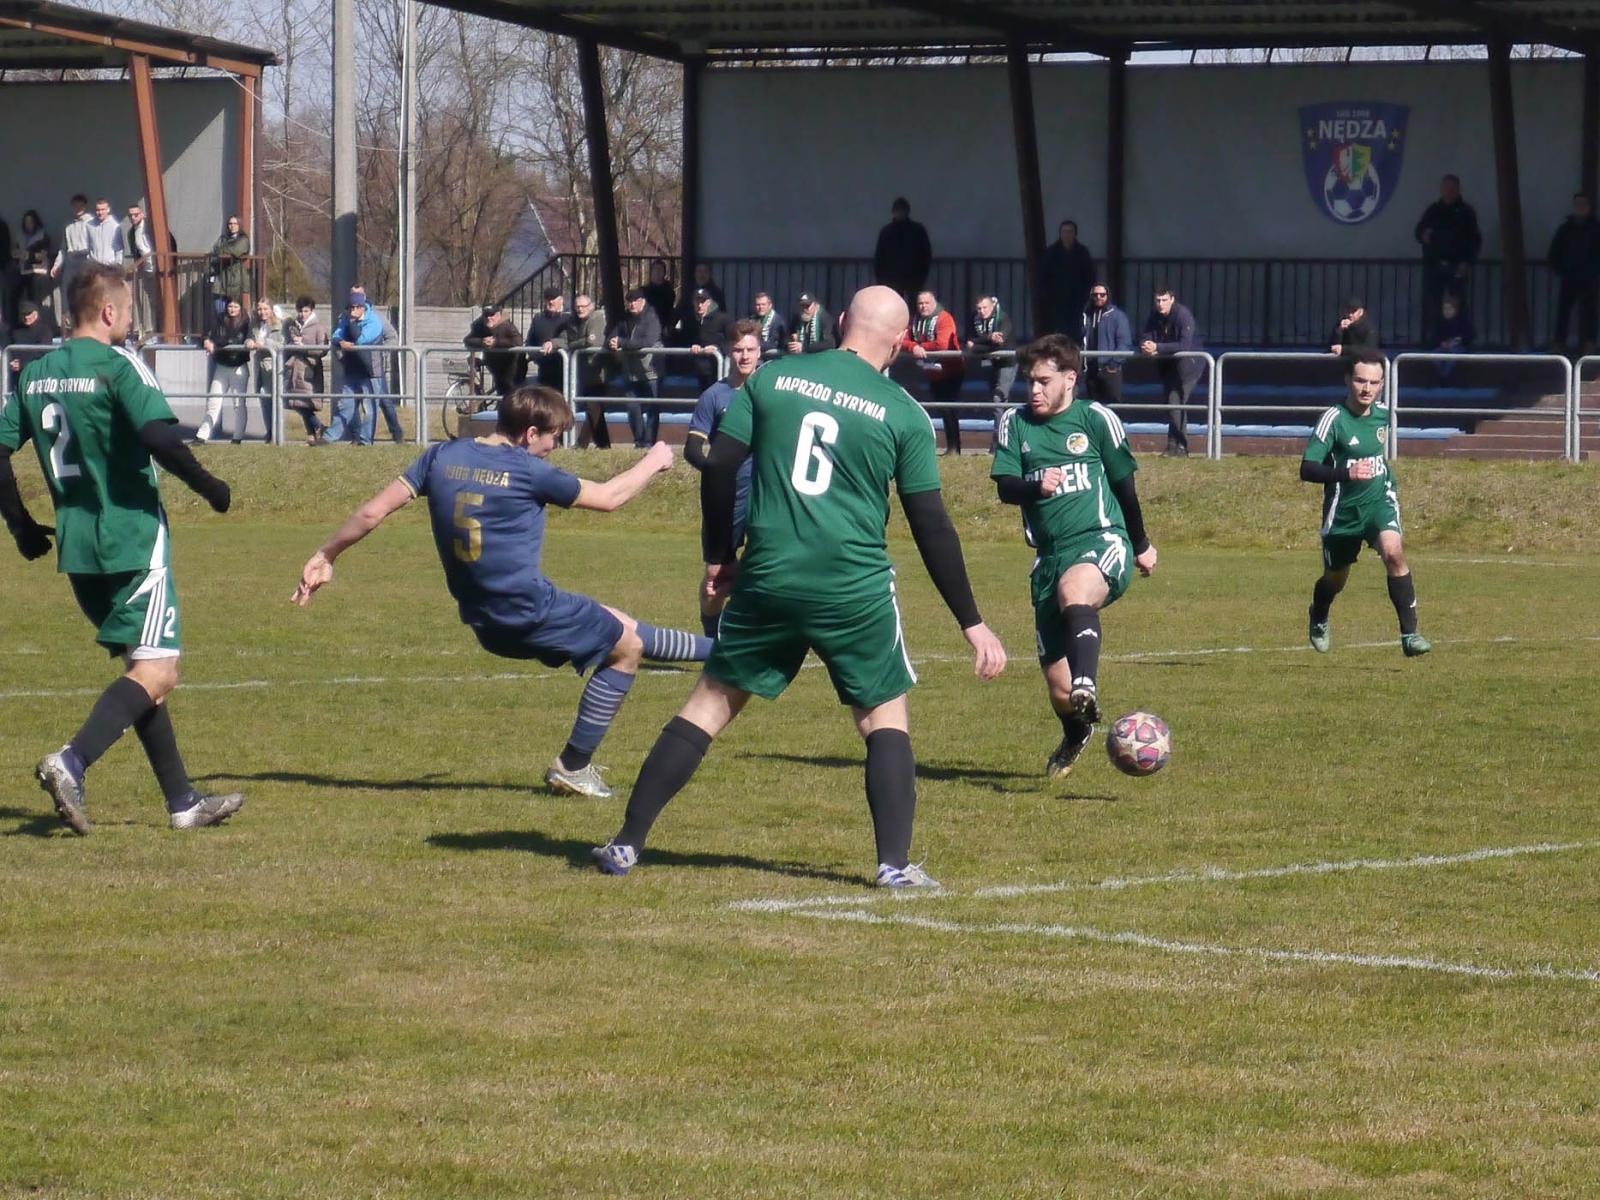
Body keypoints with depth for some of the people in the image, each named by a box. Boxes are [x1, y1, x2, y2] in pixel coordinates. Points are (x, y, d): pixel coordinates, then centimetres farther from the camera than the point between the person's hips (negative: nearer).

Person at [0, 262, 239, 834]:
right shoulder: (117, 366, -11)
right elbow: (160, 438, -24)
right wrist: (209, 486, -10)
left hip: (75, 545, 8)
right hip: (133, 539, -8)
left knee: (141, 666, 16)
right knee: (157, 672, -7)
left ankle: (183, 801, 19)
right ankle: (71, 762, -26)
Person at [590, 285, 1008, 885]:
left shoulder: (772, 378, 5)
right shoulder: (903, 413, 0)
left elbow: (718, 468, 2)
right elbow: (931, 527, 0)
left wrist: (720, 558, 15)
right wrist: (972, 623, 5)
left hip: (767, 580, 2)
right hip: (855, 589, -2)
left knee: (711, 701, 13)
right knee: (885, 715, 13)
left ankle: (627, 843, 11)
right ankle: (895, 863, 1)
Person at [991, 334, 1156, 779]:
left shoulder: (1096, 419, 3)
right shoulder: (1015, 425, 9)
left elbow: (1124, 483, 13)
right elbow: (1005, 488, -1)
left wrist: (1141, 546, 21)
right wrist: (1036, 485, -23)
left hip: (1103, 541, -3)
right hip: (1049, 554, 3)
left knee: (1075, 589, -42)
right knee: (1057, 685, 4)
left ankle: (1087, 688, -58)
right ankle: (1075, 737, 38)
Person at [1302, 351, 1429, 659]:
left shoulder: (1382, 412, -1)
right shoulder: (1333, 420, -19)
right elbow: (1306, 470, -25)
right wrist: (1346, 474, -39)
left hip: (1379, 501, 2)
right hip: (1343, 509, -2)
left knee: (1393, 551, -27)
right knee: (1335, 579, 16)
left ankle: (1409, 633, -25)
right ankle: (1319, 619, 52)